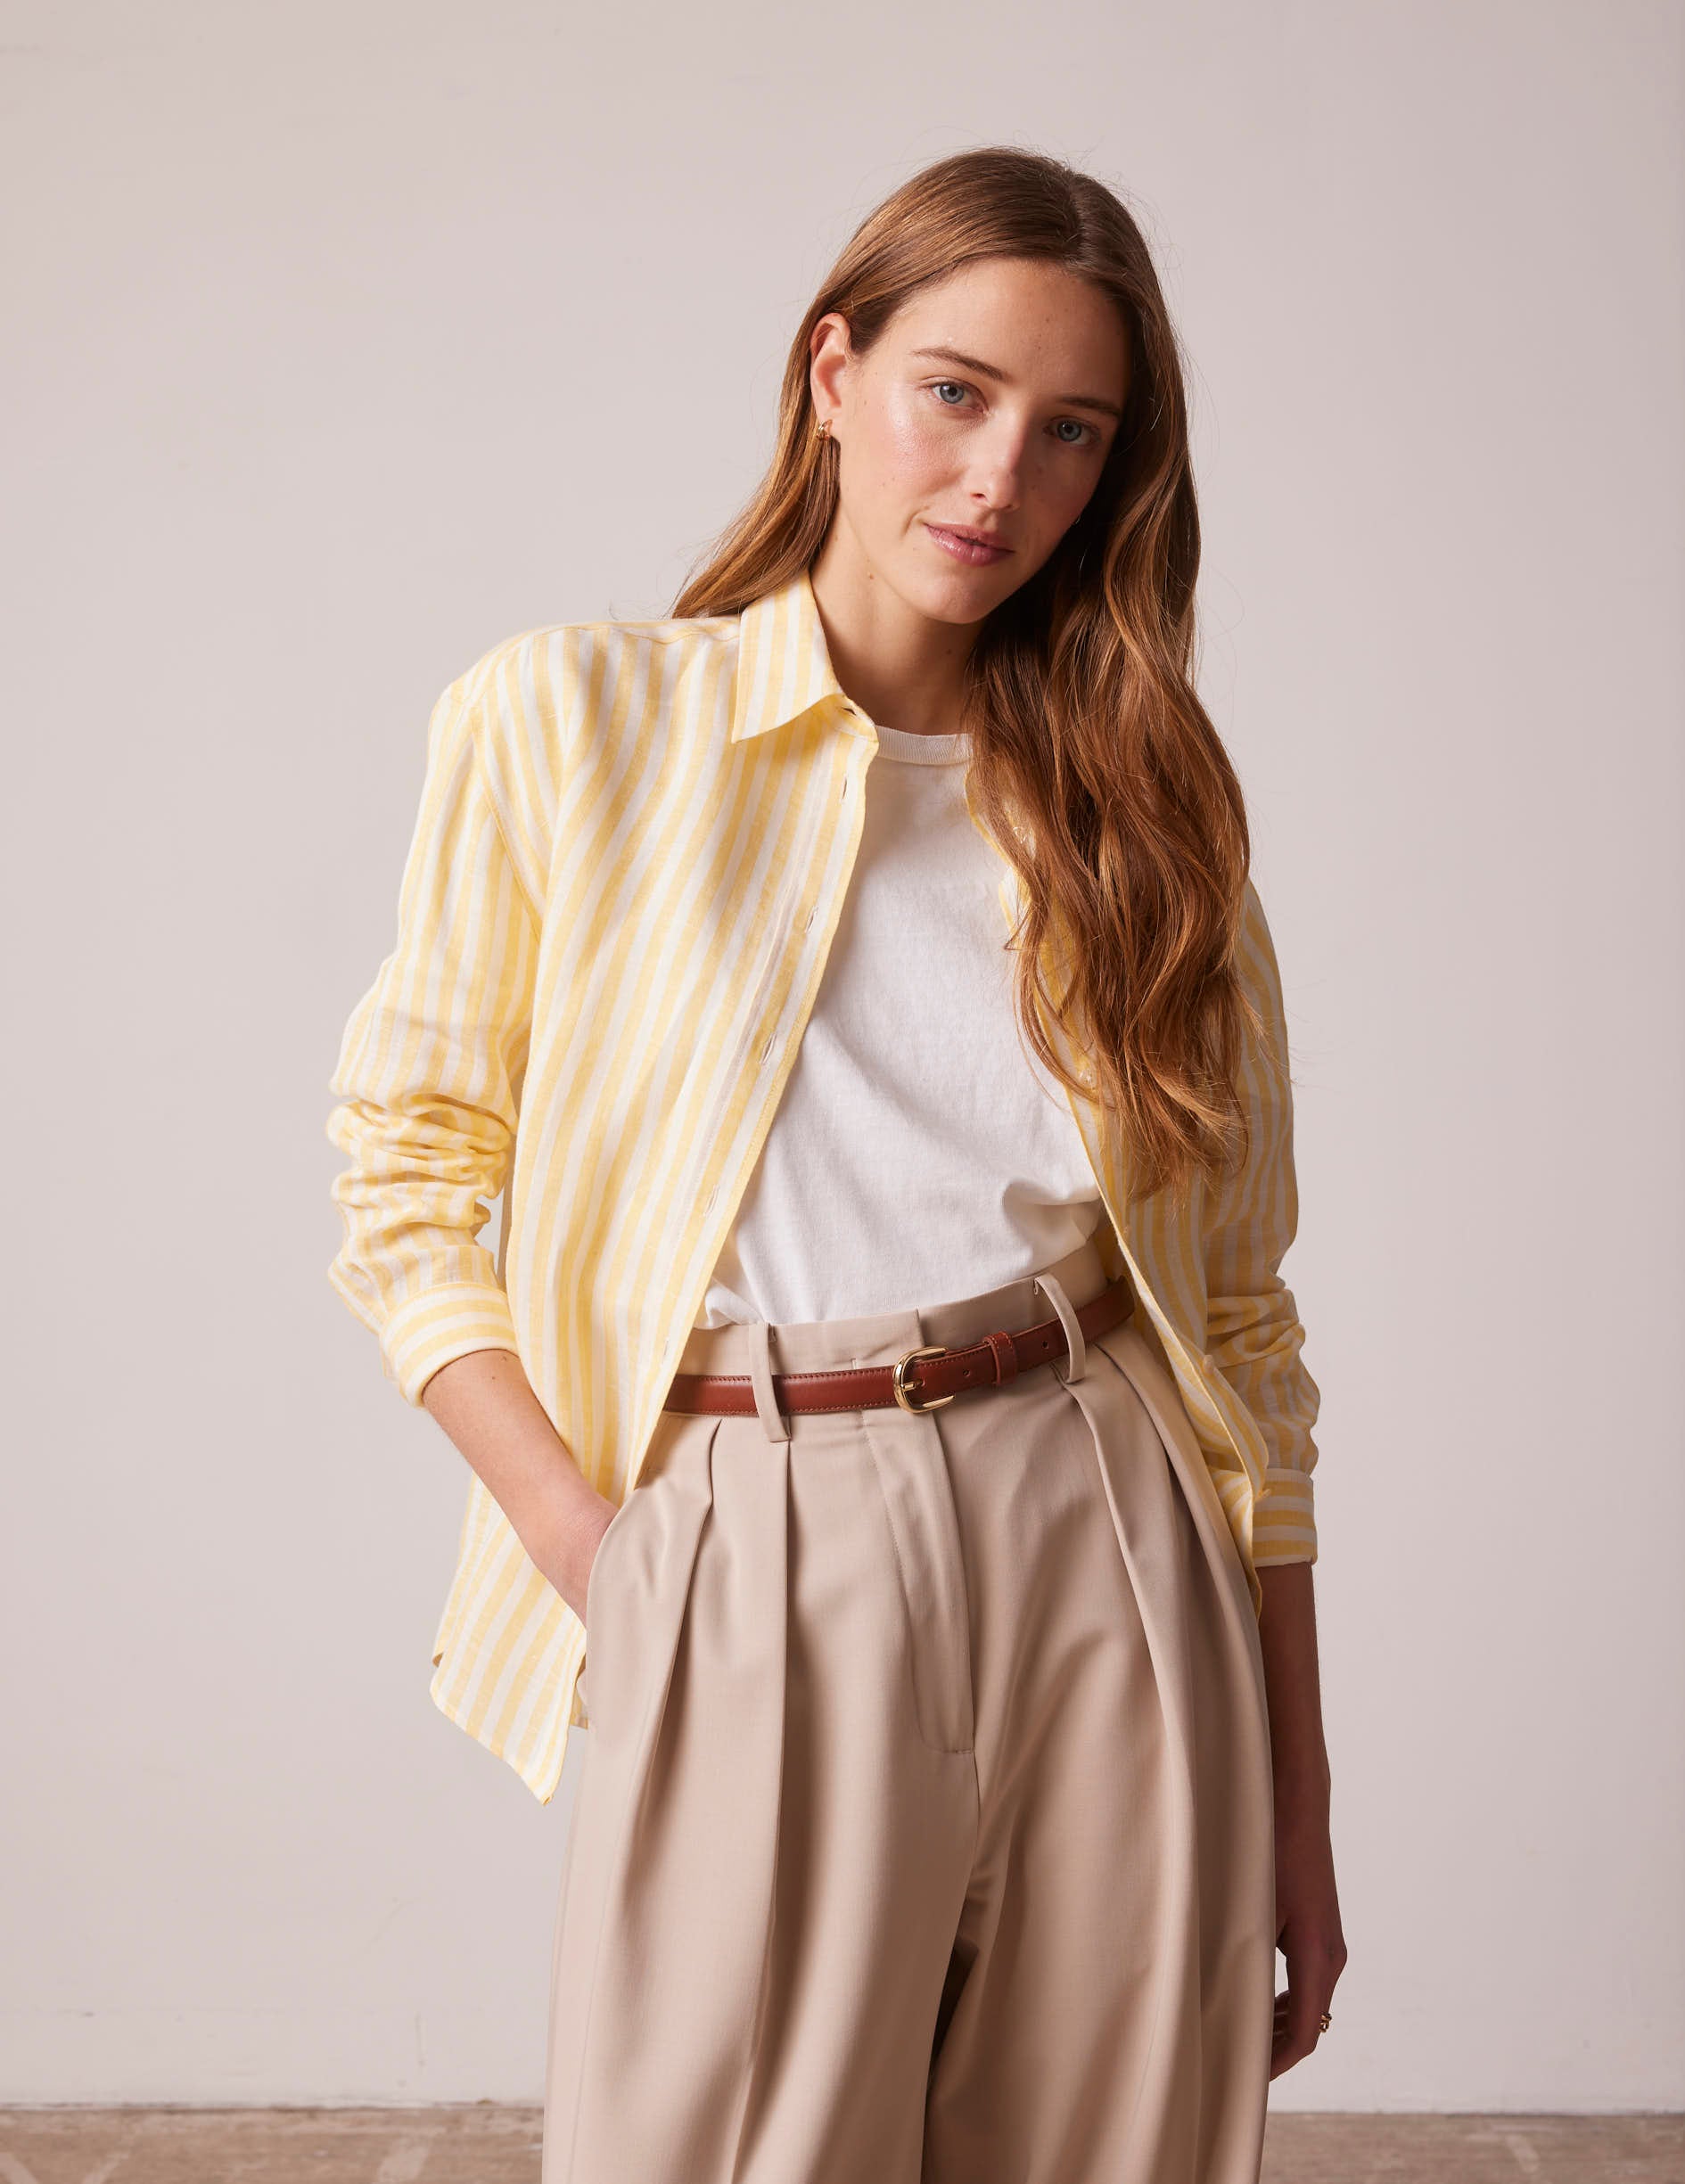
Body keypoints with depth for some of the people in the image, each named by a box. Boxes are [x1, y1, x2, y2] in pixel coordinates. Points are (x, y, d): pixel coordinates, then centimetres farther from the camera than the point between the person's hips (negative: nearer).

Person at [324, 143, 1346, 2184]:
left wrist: (1297, 1810, 8)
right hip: (746, 1583, -2)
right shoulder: (567, 720, 1)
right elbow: (407, 1189, 2)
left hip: (1107, 1564, 3)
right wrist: (599, 1556, -10)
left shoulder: (1141, 804, 8)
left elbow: (1240, 1320, 8)